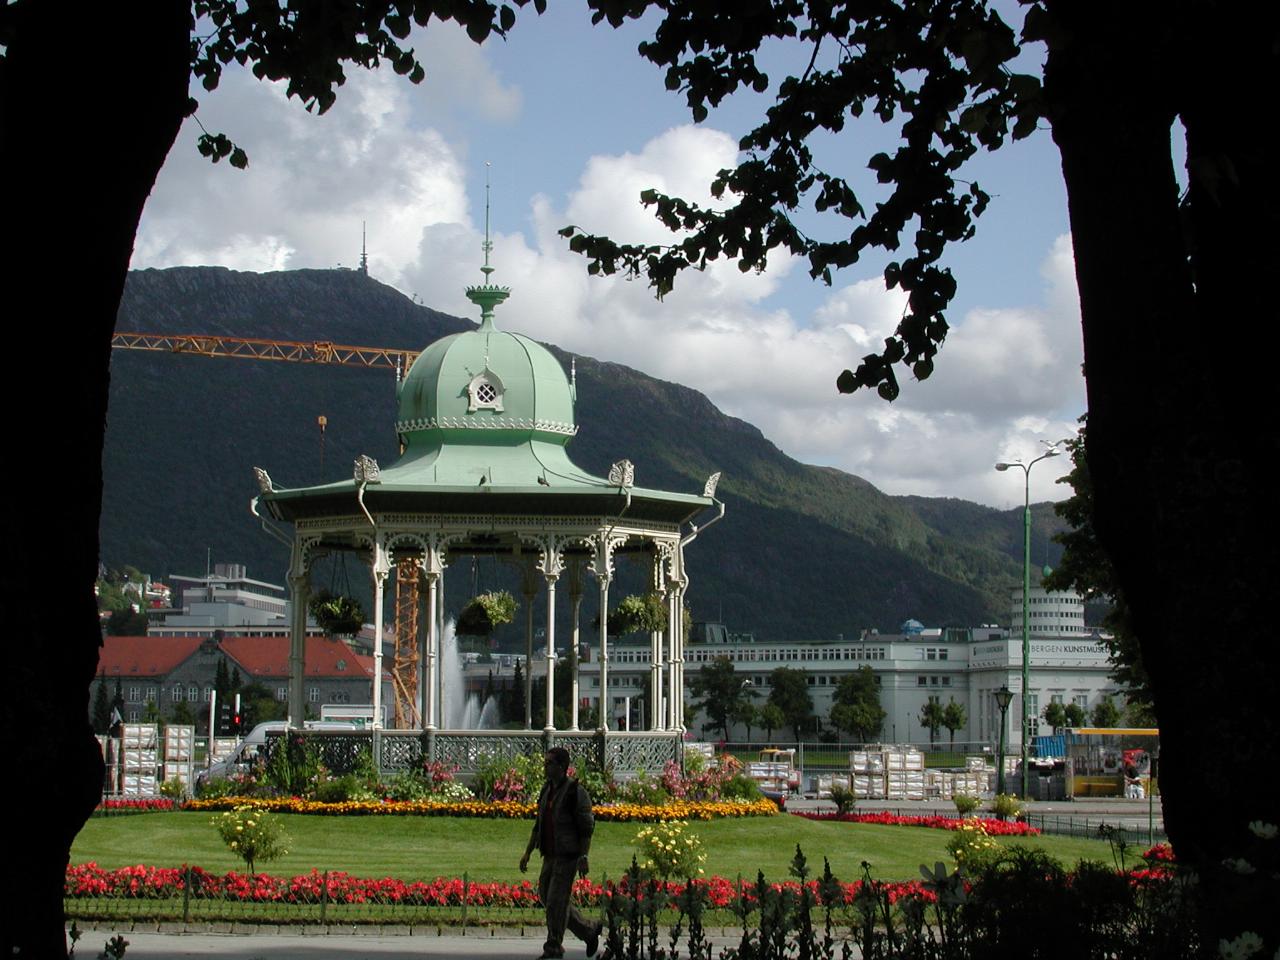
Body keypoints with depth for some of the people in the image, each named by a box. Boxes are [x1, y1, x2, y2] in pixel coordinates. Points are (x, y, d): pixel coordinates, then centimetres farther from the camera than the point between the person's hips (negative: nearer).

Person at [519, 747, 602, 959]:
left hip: (568, 856, -8)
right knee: (546, 896, 11)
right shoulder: (547, 790, 11)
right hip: (550, 855, 8)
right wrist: (528, 853, 14)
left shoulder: (576, 792, -13)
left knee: (556, 900, -8)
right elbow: (538, 824, 17)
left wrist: (583, 858, -18)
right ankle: (589, 932, 23)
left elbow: (586, 828, -14)